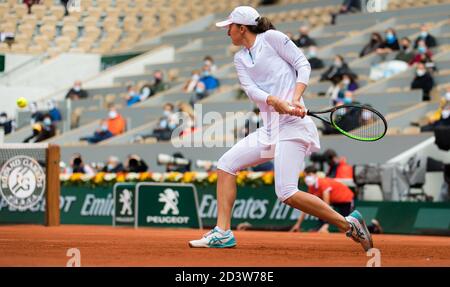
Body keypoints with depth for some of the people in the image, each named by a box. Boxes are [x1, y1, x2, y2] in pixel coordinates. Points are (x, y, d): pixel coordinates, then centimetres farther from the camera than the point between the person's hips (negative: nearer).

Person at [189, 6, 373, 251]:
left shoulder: (272, 38, 0)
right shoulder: (240, 59, 18)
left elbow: (303, 65, -4)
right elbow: (252, 90, 2)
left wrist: (295, 99, -19)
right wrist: (276, 102, -18)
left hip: (292, 124, -8)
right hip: (269, 127, 8)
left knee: (287, 194, -19)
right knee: (226, 165, 3)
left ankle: (349, 225, -8)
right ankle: (223, 233, 4)